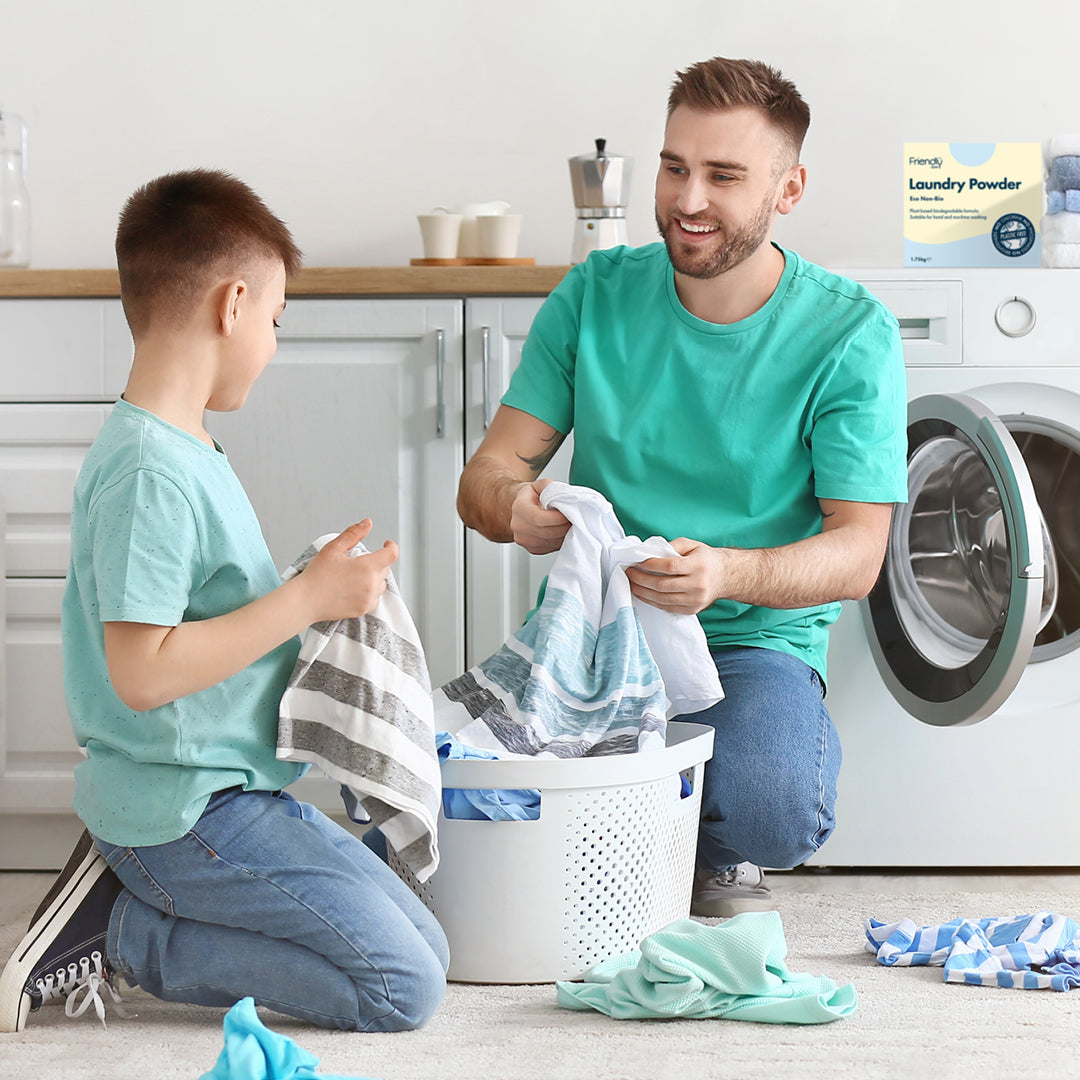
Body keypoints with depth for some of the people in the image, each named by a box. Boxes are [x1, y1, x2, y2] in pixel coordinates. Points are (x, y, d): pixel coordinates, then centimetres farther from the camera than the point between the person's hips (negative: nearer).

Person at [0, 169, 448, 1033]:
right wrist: (309, 598, -21)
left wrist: (323, 592, 15)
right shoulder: (148, 473, -21)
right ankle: (117, 933, -6)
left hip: (233, 791, 10)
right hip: (187, 810, -10)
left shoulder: (187, 449, 11)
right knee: (403, 988, -13)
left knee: (423, 949, 8)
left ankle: (128, 899, 7)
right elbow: (143, 671, -26)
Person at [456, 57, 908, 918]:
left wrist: (726, 572, -32)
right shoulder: (596, 296, 4)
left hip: (756, 642, -2)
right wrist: (516, 507, -25)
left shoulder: (849, 335, -5)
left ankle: (719, 859, 6)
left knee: (771, 809, -35)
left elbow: (857, 553, -10)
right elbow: (486, 475, 2)